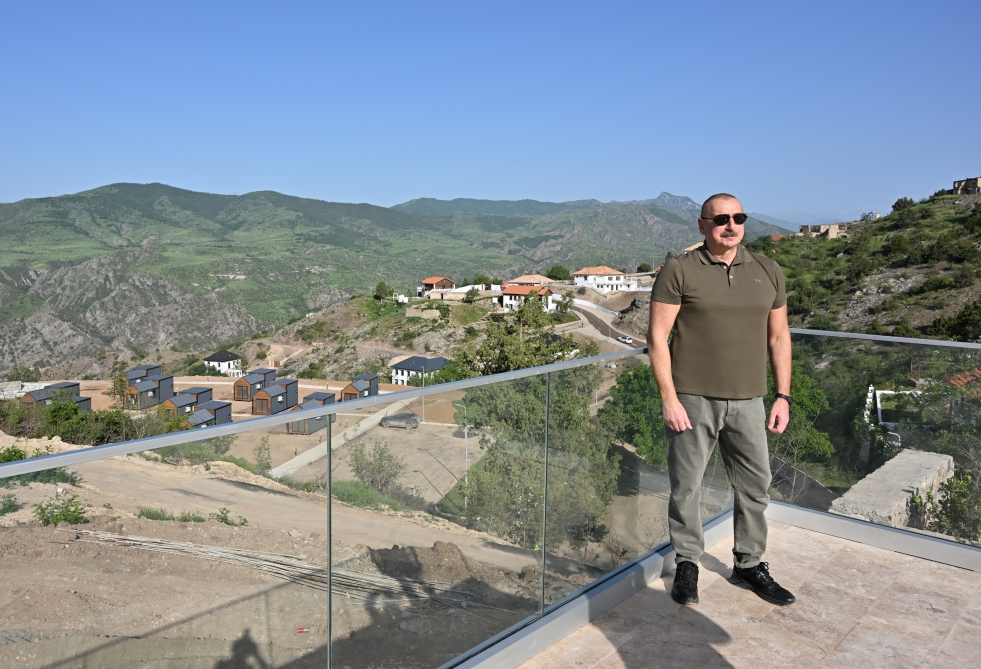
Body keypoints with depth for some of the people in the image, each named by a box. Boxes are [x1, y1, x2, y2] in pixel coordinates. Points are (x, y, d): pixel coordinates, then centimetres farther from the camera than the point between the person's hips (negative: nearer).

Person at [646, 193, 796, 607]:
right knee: (686, 486, 7)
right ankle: (687, 563, 26)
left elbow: (779, 337, 13)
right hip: (692, 400, -3)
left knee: (755, 486, 12)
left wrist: (783, 396, 7)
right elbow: (657, 335, -8)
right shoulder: (679, 271, -5)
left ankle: (750, 564, 31)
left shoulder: (768, 272, 8)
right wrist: (669, 399, -12)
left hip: (747, 401, 4)